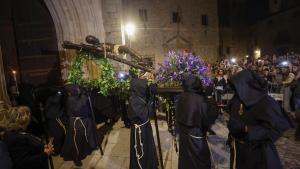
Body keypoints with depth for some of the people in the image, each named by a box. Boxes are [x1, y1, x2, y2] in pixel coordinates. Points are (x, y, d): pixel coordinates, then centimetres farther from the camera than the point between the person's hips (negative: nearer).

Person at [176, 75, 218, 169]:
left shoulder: (181, 97, -8)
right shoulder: (200, 100, -24)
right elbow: (207, 119, -15)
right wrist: (215, 112, 1)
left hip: (183, 134, 5)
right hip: (196, 135, -5)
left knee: (185, 158, 23)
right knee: (200, 160, 16)